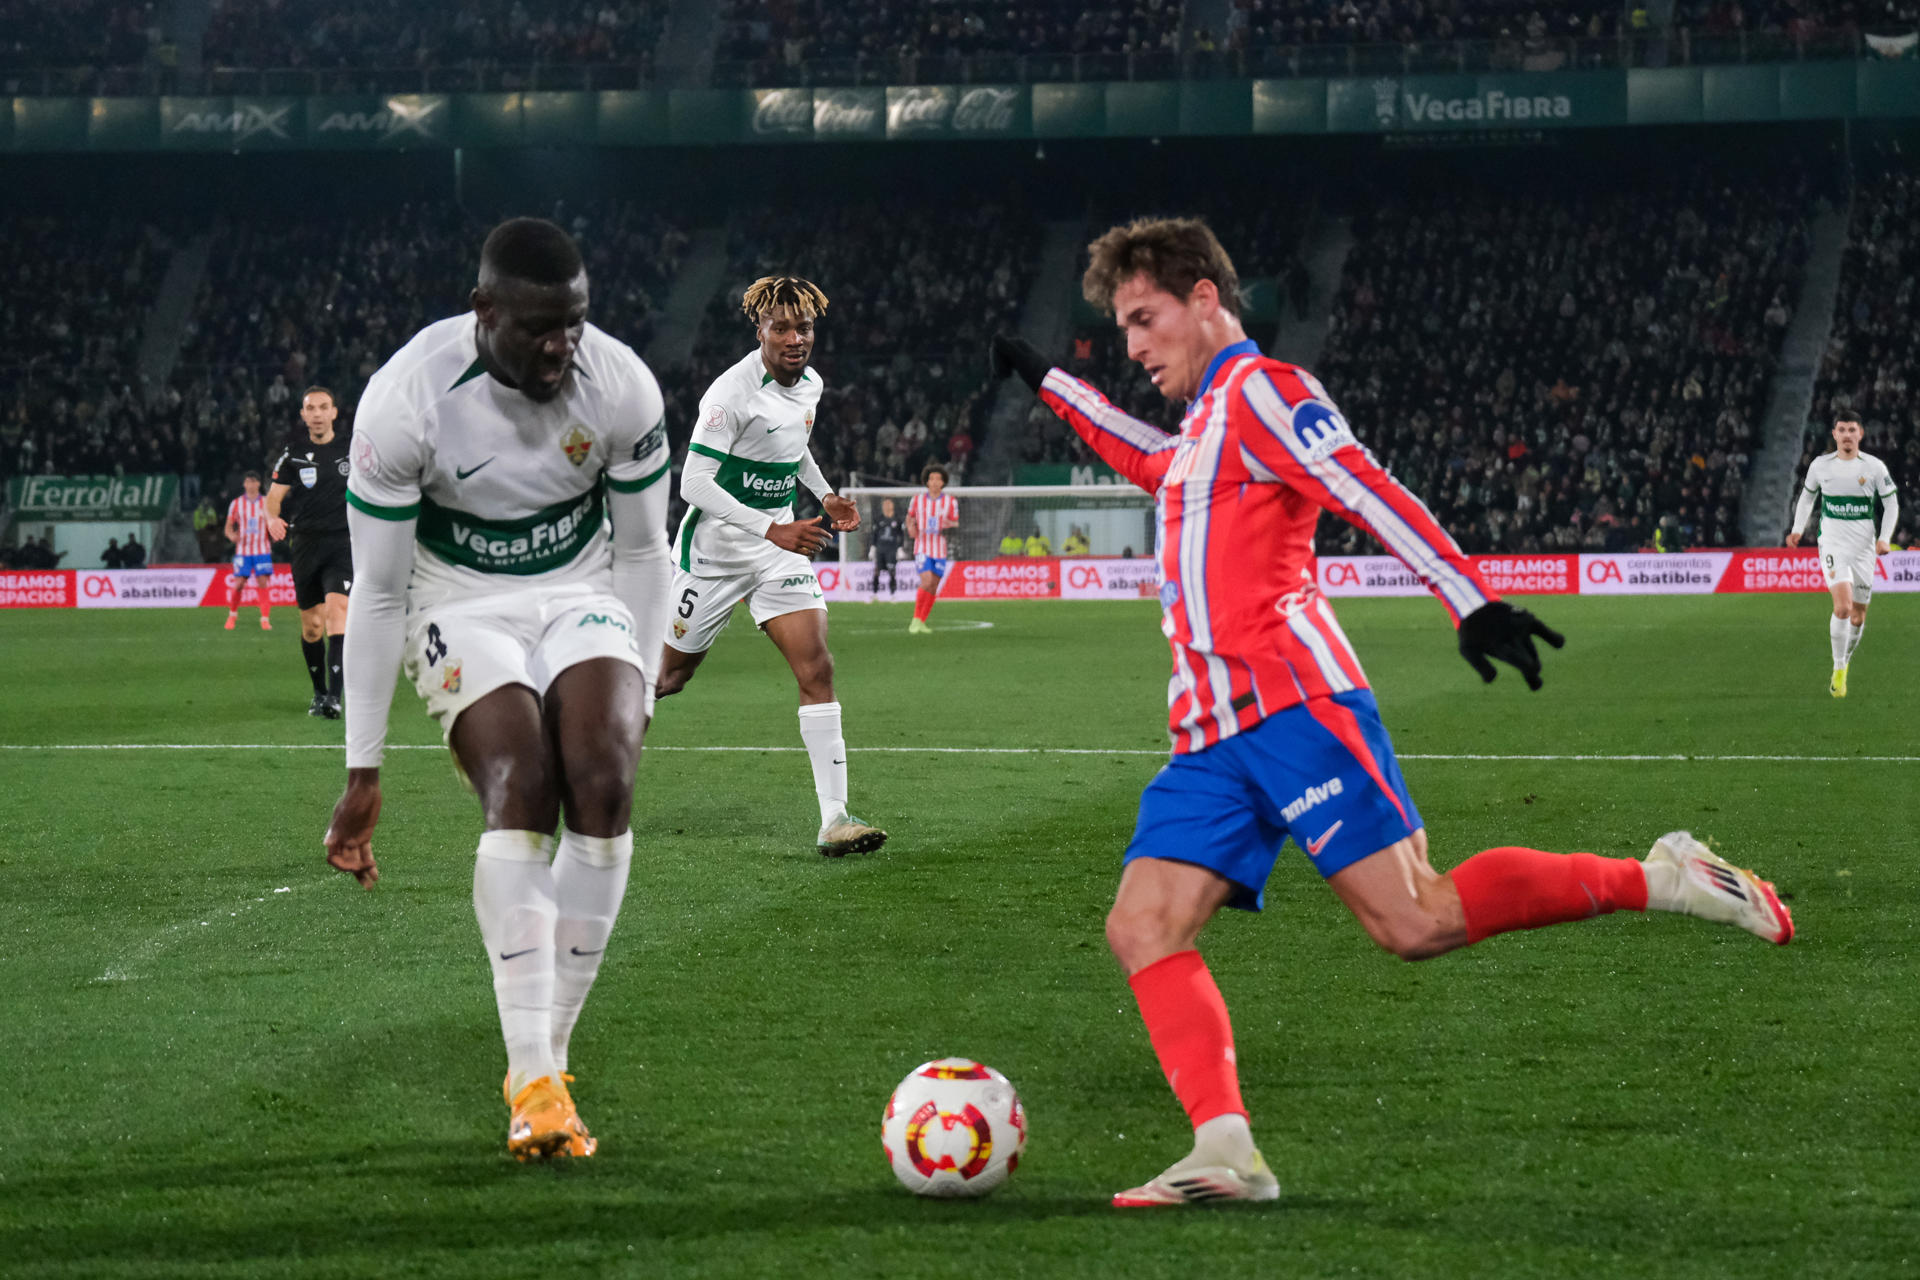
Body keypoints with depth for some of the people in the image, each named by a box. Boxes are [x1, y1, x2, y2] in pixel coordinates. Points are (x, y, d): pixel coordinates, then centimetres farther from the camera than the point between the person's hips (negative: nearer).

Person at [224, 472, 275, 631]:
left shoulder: (266, 503, 5)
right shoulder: (236, 504, 4)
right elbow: (228, 527, 7)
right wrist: (232, 536, -15)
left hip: (262, 550, 0)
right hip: (242, 550, 0)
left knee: (263, 583, -9)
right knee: (238, 584, -4)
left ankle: (265, 619, -5)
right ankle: (232, 615, 18)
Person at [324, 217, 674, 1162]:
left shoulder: (621, 386, -14)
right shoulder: (405, 400, -22)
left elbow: (642, 553, 2)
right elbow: (377, 590, -15)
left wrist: (636, 698, 2)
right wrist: (362, 773, -13)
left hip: (581, 597, 3)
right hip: (461, 607, -3)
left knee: (603, 783, -24)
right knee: (519, 788, -28)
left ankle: (548, 1053, -12)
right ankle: (533, 1081, -30)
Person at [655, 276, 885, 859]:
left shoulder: (809, 383, 3)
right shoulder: (733, 391, -21)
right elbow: (694, 483, -25)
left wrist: (825, 494, 11)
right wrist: (772, 530, -31)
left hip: (780, 542, 5)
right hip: (714, 546, -5)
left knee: (817, 669, -11)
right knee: (671, 675, 8)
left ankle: (834, 820, -15)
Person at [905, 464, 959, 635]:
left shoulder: (951, 502, -1)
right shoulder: (917, 499, 0)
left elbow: (955, 524, 4)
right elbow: (910, 516, 17)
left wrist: (950, 528, -19)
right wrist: (911, 528, -5)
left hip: (941, 550, 2)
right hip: (922, 548, -2)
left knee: (933, 588, 6)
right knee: (927, 582, -20)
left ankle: (922, 622, 20)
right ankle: (915, 620, -9)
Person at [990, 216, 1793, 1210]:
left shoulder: (1259, 391, 0)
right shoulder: (1203, 426, 28)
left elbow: (1370, 493, -13)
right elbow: (1151, 462, 53)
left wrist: (1469, 599, -25)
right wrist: (1049, 384, 57)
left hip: (1290, 701, -9)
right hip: (1213, 735, 9)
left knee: (1415, 922, -18)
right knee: (1141, 929, -8)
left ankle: (1659, 879, -6)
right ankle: (1224, 1150, -18)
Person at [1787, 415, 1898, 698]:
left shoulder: (1874, 467, -1)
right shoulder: (1820, 465, 2)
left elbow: (1891, 504, 7)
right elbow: (1807, 496, 19)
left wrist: (1885, 538, -6)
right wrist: (1797, 529, 8)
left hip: (1865, 547, 1)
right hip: (1832, 544, -1)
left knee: (1858, 615, 7)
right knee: (1843, 606, -21)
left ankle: (1846, 661, 33)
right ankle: (1838, 670, -10)